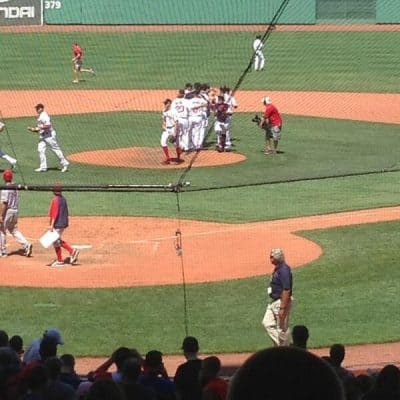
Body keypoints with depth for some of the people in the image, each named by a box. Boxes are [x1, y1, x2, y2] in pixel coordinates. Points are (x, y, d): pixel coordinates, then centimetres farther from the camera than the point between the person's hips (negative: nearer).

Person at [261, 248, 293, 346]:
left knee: (282, 328, 0)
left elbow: (286, 290, -25)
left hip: (282, 302, -10)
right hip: (273, 301, 10)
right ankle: (279, 344, 19)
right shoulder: (277, 269, 9)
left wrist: (282, 308, -26)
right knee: (267, 323, 12)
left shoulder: (284, 270, -22)